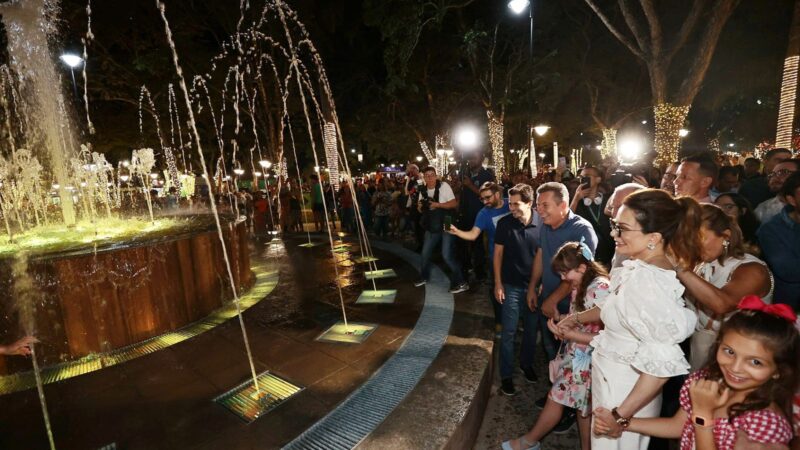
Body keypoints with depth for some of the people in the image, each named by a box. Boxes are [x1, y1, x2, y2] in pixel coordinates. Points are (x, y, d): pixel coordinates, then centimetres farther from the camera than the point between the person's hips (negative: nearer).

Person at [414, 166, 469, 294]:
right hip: (432, 226, 7)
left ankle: (461, 282, 1)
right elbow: (421, 210, 15)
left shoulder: (444, 186, -13)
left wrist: (437, 204, -26)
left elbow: (454, 203, -17)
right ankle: (425, 277, 36)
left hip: (446, 225, -6)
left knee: (447, 255, -11)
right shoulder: (423, 191, 6)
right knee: (425, 253, 13)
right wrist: (420, 207, -8)